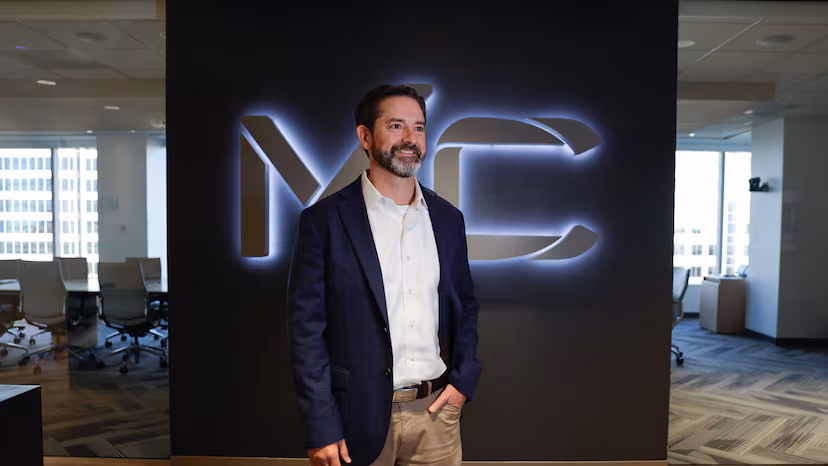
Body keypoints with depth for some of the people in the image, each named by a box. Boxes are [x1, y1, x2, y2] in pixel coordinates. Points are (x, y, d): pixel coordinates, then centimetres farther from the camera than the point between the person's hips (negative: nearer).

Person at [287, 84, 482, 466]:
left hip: (437, 410, 4)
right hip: (360, 416, -3)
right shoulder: (324, 220, -8)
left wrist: (465, 378, 1)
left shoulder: (448, 219, 5)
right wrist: (321, 428, -10)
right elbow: (306, 327, -9)